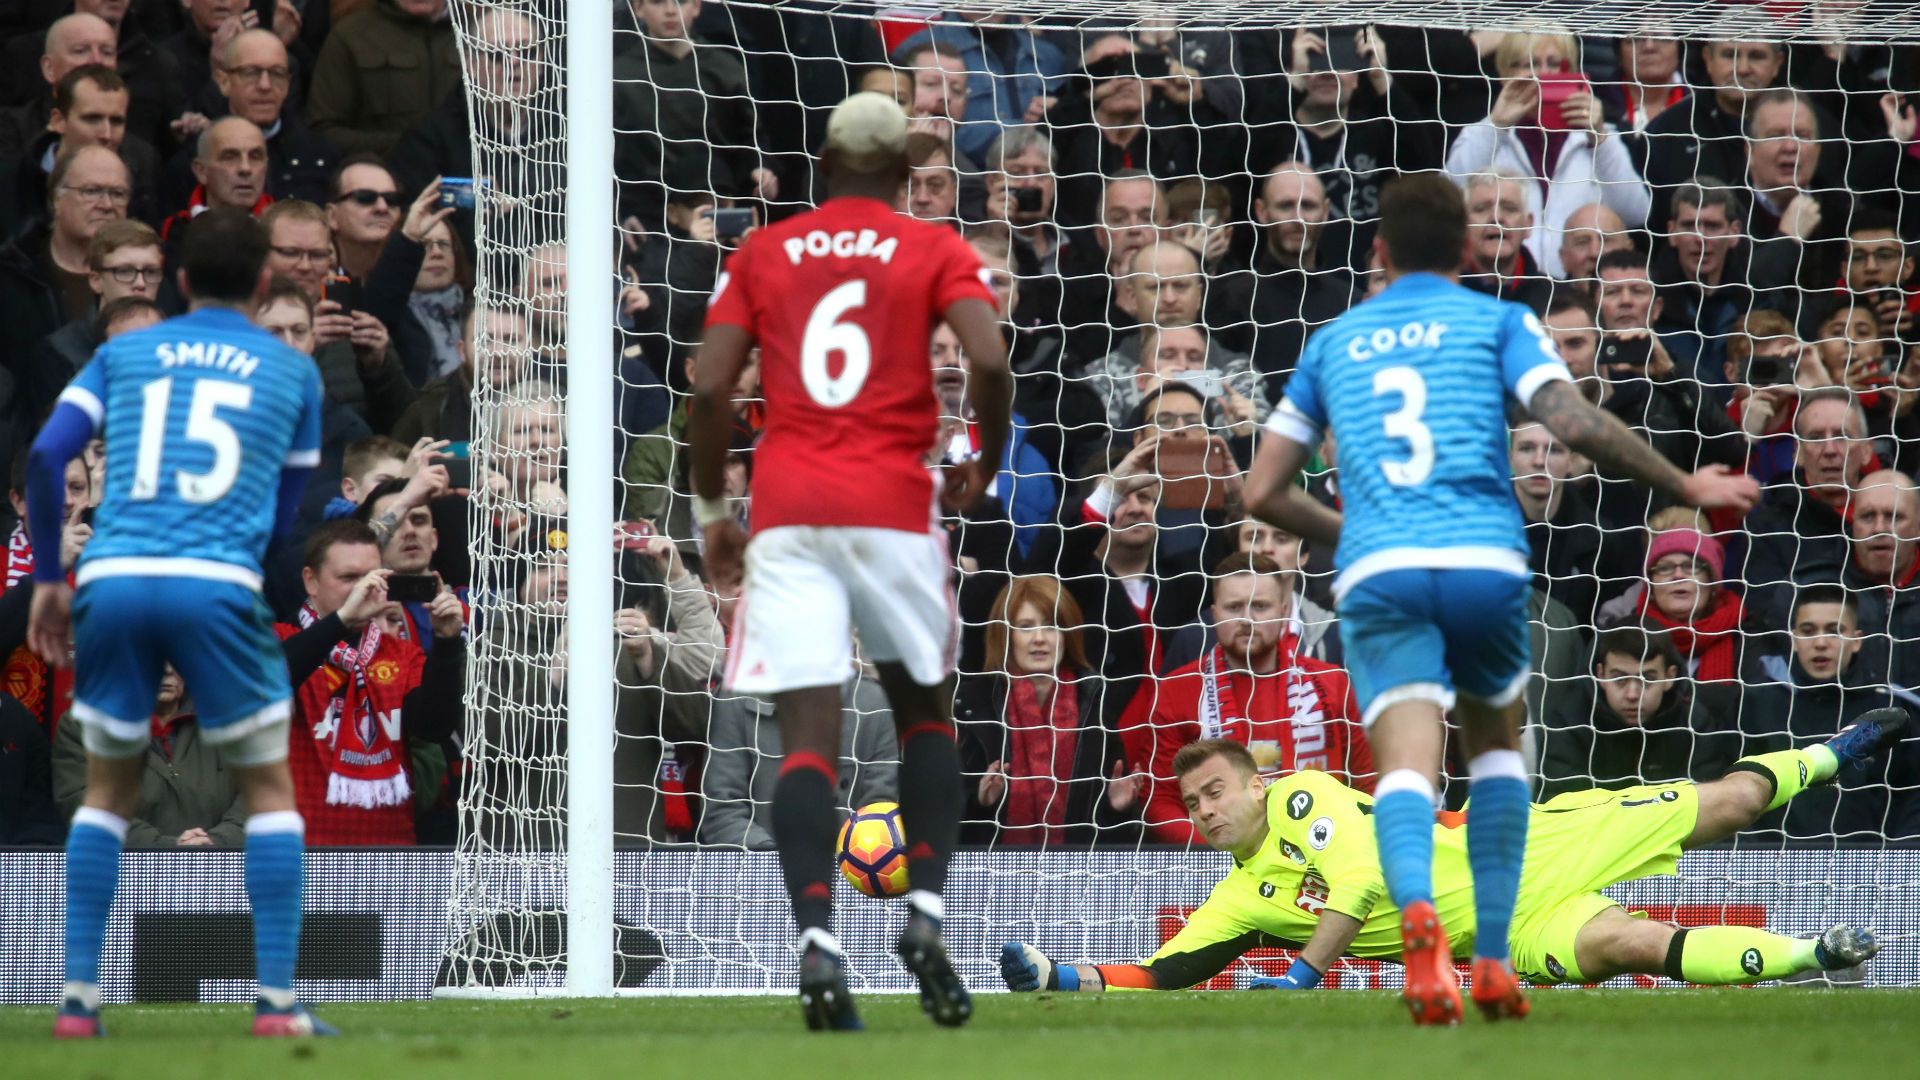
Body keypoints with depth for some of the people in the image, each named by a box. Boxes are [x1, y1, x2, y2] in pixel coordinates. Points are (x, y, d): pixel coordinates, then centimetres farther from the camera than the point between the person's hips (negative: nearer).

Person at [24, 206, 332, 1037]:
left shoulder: (123, 353, 17)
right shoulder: (292, 372, 15)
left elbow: (45, 455, 5)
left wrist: (49, 577, 12)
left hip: (114, 577, 2)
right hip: (219, 588, -2)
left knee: (107, 790, 17)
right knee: (270, 789, 12)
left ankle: (79, 998, 10)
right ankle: (277, 999, 3)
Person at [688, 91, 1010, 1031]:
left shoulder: (762, 254, 12)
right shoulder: (936, 253, 6)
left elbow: (710, 387, 3)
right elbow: (989, 361, -10)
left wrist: (711, 509, 14)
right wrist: (985, 468, 7)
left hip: (786, 512, 1)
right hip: (894, 506, -1)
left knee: (807, 738, -4)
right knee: (923, 712, 19)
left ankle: (817, 943, -22)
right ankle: (925, 913, 2)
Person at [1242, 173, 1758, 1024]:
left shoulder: (1333, 342, 22)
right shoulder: (1497, 322, 14)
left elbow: (1263, 492, 22)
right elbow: (1575, 423, -4)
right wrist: (1685, 487, 8)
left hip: (1378, 572, 0)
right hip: (1485, 562, 0)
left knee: (1407, 770, -12)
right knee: (1497, 745, 25)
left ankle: (1417, 910, -44)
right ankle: (1492, 959, 16)